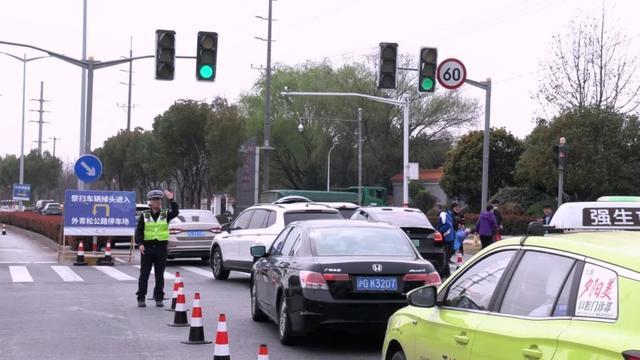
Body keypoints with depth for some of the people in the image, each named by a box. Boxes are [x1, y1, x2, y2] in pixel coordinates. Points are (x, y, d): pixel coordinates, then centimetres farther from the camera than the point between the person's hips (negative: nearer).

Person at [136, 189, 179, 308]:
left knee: (159, 275, 6)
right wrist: (140, 244, -12)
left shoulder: (165, 215, 6)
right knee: (144, 274, 2)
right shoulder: (144, 216, 5)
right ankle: (141, 298, 8)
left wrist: (171, 200, -24)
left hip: (161, 248, 0)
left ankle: (159, 298, 13)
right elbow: (139, 231, 2)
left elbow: (175, 212, -14)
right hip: (147, 248, 0)